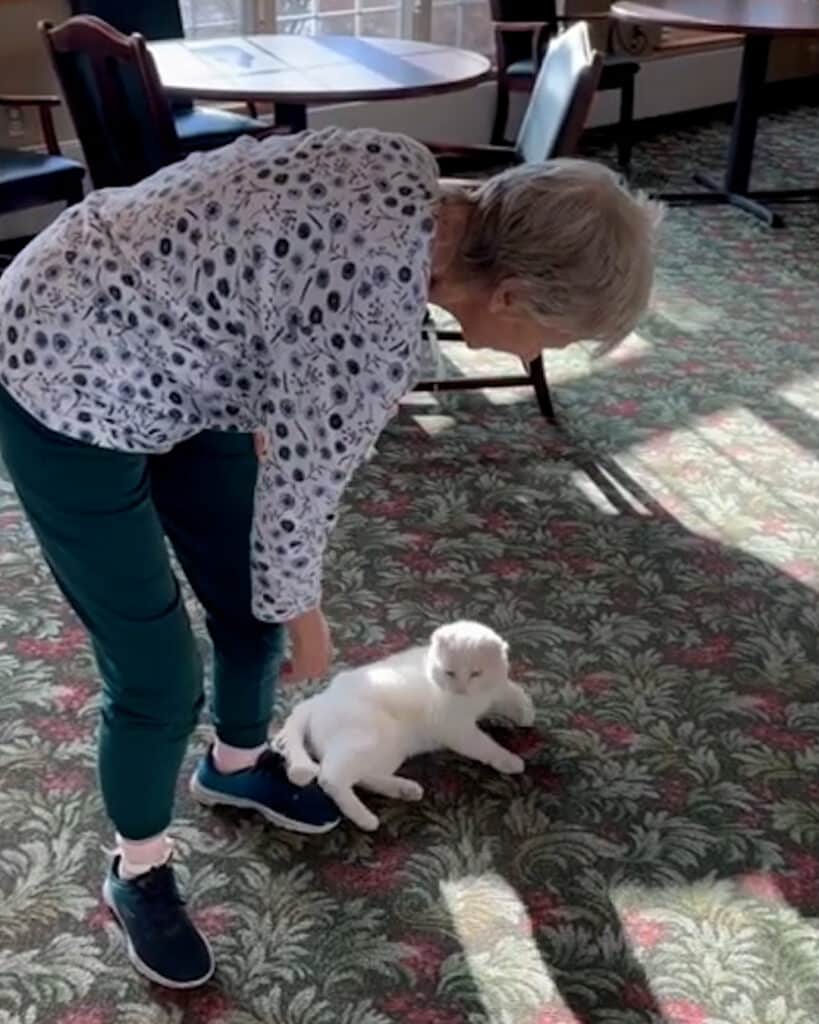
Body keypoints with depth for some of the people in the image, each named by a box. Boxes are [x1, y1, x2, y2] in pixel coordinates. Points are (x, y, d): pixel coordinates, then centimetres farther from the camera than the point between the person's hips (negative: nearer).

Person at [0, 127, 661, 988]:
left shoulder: (409, 180, -8)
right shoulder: (373, 333, -33)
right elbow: (298, 496, -19)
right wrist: (304, 619, 1)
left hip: (152, 345, 9)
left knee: (248, 593, 19)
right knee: (162, 681, 1)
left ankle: (236, 765, 48)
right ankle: (136, 871, 30)